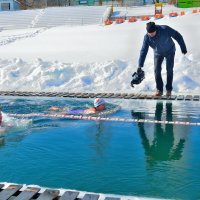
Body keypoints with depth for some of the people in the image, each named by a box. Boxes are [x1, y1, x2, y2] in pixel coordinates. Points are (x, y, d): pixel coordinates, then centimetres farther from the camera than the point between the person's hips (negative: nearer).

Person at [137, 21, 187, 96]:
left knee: (169, 70, -5)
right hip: (158, 53, 2)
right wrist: (140, 66, -23)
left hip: (169, 52, -2)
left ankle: (169, 90, 6)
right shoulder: (147, 37, -24)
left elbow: (178, 36, -18)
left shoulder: (165, 29, -31)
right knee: (157, 70, -10)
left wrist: (183, 48, -11)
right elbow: (143, 51, -21)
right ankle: (159, 90, 0)